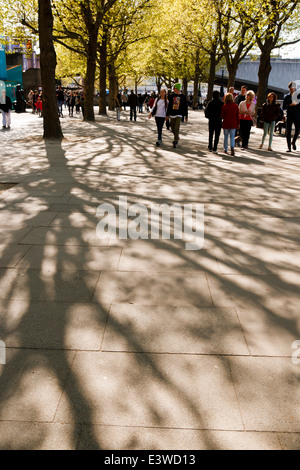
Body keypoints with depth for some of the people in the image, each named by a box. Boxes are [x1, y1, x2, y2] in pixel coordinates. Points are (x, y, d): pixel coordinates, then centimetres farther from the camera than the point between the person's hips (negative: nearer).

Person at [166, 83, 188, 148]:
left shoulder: (183, 96, 1)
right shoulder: (171, 96, 7)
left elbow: (185, 107, 5)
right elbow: (169, 105, 13)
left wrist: (186, 116, 5)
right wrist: (167, 115, 12)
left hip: (179, 114, -4)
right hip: (172, 114, 4)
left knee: (176, 128, -12)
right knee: (172, 128, 9)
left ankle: (175, 142, -5)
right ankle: (176, 137, 35)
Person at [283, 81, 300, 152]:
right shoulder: (287, 97, 8)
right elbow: (284, 107, -1)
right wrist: (290, 105, -15)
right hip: (289, 117, 0)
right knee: (288, 132, -3)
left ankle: (293, 142, 26)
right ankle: (289, 147, 3)